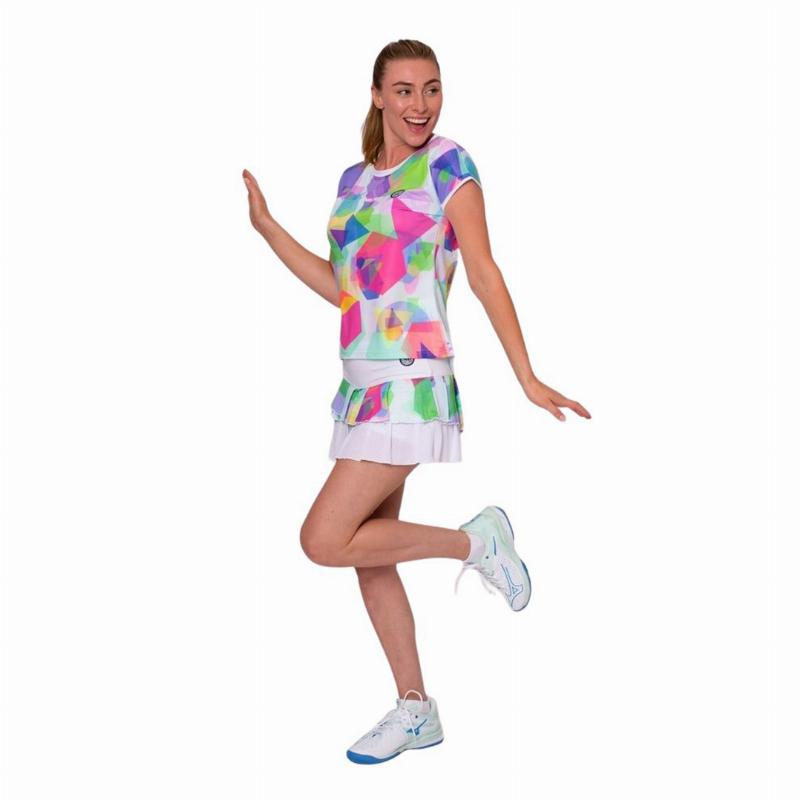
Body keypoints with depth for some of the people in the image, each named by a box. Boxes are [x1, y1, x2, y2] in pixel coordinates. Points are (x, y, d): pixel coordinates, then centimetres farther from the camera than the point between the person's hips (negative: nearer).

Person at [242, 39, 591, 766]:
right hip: (361, 382, 8)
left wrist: (528, 380, -10)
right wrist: (265, 226, 15)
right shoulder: (354, 179, 14)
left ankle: (475, 541, 4)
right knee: (366, 553, 11)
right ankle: (415, 711, 25)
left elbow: (484, 273, -7)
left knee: (325, 540, -14)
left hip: (413, 383, -8)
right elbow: (339, 287, 16)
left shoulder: (448, 165, -4)